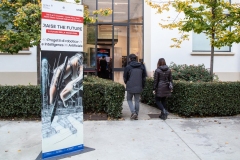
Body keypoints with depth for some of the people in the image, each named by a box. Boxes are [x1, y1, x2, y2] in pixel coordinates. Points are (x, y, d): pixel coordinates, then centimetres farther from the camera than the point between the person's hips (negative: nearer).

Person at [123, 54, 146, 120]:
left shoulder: (128, 67, -8)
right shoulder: (141, 66, 5)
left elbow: (125, 78, 0)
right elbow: (144, 78, 9)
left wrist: (127, 83, 20)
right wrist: (142, 86, 17)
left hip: (130, 87, -3)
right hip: (138, 87, 4)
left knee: (129, 99, 13)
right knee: (137, 101, 11)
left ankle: (133, 112, -3)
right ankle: (136, 115, 15)